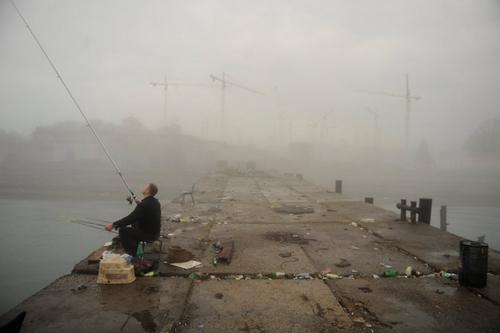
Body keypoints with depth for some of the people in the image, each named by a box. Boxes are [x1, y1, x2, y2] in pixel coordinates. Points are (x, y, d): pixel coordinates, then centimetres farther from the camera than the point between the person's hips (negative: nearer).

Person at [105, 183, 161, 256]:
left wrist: (113, 225, -23)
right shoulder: (155, 201, 3)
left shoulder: (144, 204, -24)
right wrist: (139, 203, 34)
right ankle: (135, 249, 34)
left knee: (122, 230, -3)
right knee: (134, 223, 29)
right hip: (155, 232, 9)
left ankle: (131, 254, 7)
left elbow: (130, 218, -27)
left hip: (148, 234, -9)